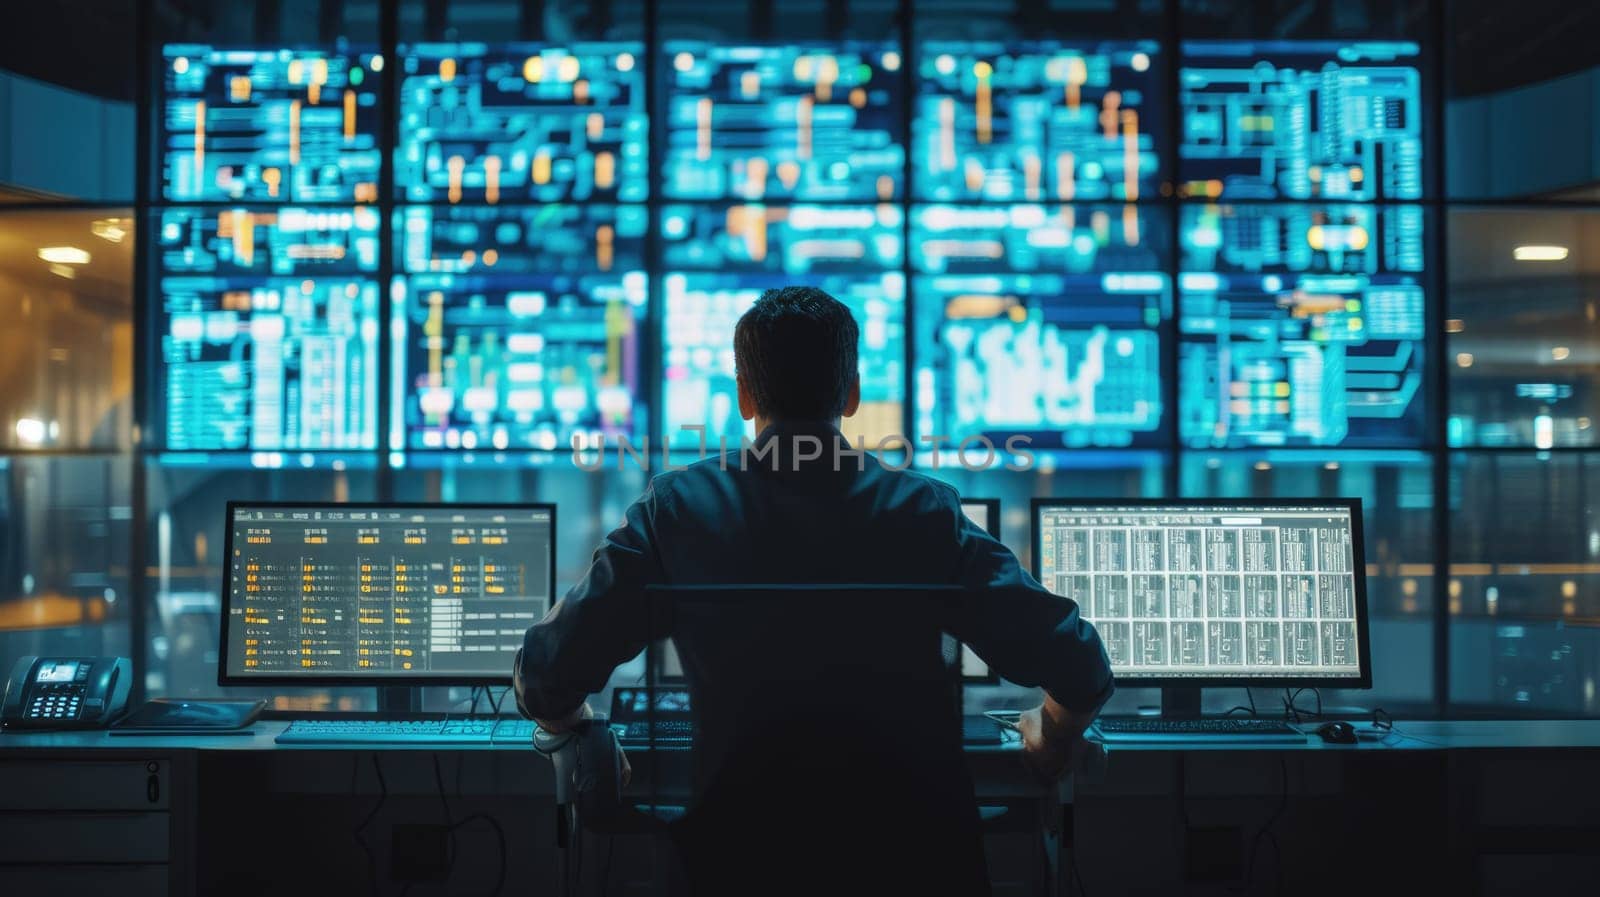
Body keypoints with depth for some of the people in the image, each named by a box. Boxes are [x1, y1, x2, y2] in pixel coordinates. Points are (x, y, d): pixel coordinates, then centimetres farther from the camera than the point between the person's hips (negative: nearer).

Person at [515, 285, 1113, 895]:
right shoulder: (927, 512, -5)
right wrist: (1053, 738, 16)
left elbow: (544, 675, -5)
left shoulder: (677, 508, -5)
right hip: (914, 845, 1)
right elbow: (1081, 671, -6)